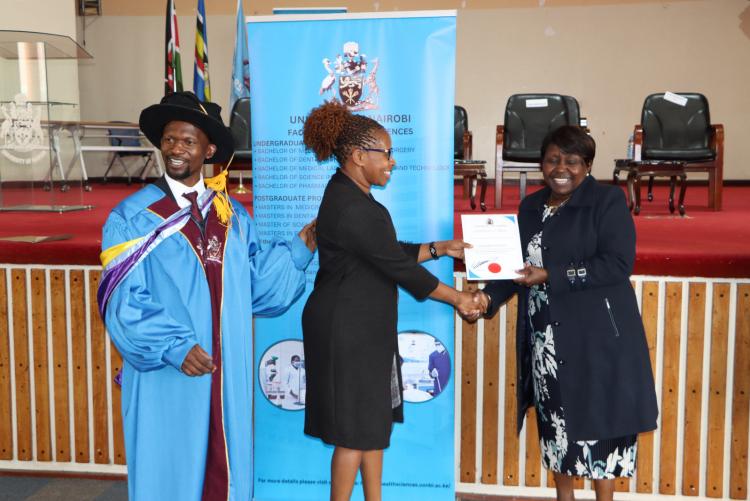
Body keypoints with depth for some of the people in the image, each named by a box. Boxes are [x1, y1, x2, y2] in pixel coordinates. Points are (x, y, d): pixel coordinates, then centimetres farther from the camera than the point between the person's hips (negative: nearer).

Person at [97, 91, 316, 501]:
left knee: (224, 468, 14)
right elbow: (123, 300, -11)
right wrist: (174, 348, -21)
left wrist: (298, 249, 2)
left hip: (226, 371, 4)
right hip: (165, 374, -3)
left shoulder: (233, 214, 8)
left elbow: (254, 282, 7)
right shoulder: (132, 217, -5)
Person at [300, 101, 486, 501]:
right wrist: (457, 299, -9)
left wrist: (438, 249, 11)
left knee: (373, 420, 16)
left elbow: (391, 254, 16)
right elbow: (398, 267, -19)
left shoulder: (347, 195, 10)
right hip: (347, 330, -10)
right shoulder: (353, 208, -23)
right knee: (354, 428, 2)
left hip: (360, 326, 10)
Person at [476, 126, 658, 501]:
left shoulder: (608, 201, -7)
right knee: (555, 420, 14)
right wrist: (489, 297, -5)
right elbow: (518, 267, 13)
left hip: (596, 335, -5)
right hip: (545, 338, 5)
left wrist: (550, 276, -21)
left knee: (598, 419, 2)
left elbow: (618, 264, -17)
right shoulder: (530, 207, 10)